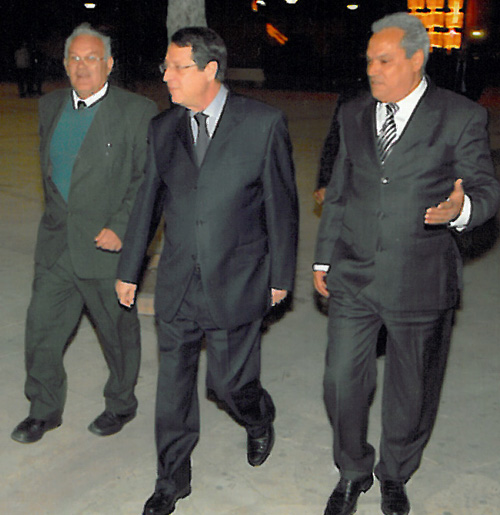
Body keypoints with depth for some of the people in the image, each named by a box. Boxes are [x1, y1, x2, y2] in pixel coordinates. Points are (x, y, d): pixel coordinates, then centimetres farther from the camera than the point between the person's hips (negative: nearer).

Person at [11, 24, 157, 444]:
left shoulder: (138, 111, -9)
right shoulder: (51, 106, 9)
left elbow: (150, 179, -11)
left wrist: (121, 228, -19)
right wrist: (55, 213, 16)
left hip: (106, 243, -5)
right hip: (56, 244, 5)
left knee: (118, 330, 12)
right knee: (42, 326, 8)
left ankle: (121, 404, 34)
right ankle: (45, 410, 28)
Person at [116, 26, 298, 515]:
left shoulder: (264, 123, -8)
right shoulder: (162, 127, 4)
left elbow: (282, 204, -3)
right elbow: (147, 200, 12)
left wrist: (281, 275, 0)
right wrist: (129, 269, 16)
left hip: (236, 285, -3)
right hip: (176, 285, 4)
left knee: (229, 382, 5)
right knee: (173, 384, 11)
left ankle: (259, 421, 43)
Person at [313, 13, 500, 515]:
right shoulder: (353, 114, 7)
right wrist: (324, 258, 14)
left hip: (419, 281, -3)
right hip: (352, 276, 3)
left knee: (411, 390, 12)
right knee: (342, 380, 8)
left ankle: (394, 474, 39)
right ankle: (352, 472, 34)